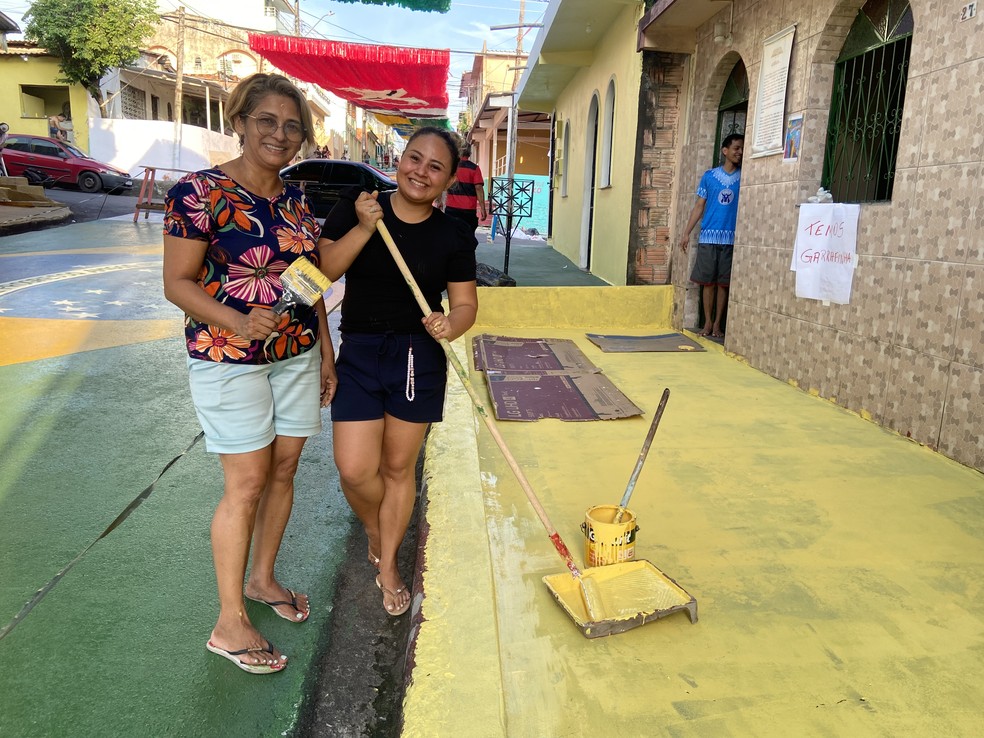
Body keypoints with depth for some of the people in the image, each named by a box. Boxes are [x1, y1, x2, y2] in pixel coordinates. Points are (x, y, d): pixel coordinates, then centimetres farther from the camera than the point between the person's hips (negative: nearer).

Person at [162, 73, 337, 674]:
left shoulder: (297, 199, 9)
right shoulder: (201, 192, -11)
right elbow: (178, 283, -12)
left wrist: (326, 352, 13)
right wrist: (239, 322, -29)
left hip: (297, 355, 6)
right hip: (229, 359, -6)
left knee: (283, 471, 12)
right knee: (247, 484, -4)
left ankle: (263, 578, 35)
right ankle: (230, 623, 12)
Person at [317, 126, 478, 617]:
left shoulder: (453, 236, 1)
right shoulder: (354, 209, 0)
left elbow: (466, 303, 2)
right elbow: (320, 271, -8)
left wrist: (450, 325, -20)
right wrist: (363, 228, -18)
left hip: (418, 359, 0)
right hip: (358, 355, 0)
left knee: (398, 468, 9)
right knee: (355, 470, -5)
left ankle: (387, 565, 30)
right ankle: (375, 531, 31)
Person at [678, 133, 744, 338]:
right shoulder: (710, 175, 6)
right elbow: (699, 206, 8)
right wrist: (686, 232, 3)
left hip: (731, 239, 0)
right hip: (708, 237, 0)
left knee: (724, 283, 3)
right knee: (708, 281, 3)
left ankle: (717, 324, 12)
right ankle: (707, 322, 12)